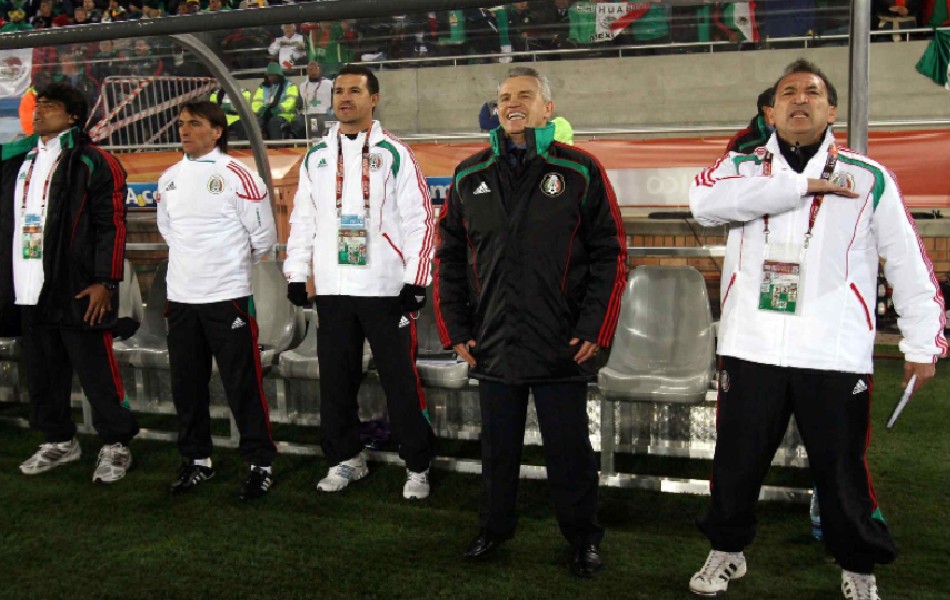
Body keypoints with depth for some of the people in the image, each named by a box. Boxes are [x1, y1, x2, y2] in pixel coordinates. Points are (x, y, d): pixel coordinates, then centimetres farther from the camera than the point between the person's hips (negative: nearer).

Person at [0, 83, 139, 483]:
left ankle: (116, 445, 11)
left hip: (75, 290, -7)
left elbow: (112, 224, -10)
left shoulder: (93, 163, -4)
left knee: (96, 372, -1)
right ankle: (59, 441, 29)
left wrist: (104, 281, -16)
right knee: (42, 373, 14)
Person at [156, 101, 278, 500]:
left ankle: (260, 464, 8)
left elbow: (264, 236, -4)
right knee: (186, 384, 12)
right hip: (180, 298, 6)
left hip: (228, 298, -6)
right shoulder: (169, 179, 10)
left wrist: (231, 265, 7)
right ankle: (197, 460, 26)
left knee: (242, 384, -3)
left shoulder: (237, 176, -8)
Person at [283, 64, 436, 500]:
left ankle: (417, 466, 13)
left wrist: (415, 280, -9)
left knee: (400, 380, 0)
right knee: (336, 379, 10)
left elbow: (419, 219, -4)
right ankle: (345, 458, 26)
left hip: (385, 288, -4)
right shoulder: (316, 157, 12)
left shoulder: (394, 154, -1)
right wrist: (296, 275, 10)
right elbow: (303, 219, 15)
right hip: (332, 288, 4)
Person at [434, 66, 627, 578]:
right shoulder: (470, 176, 7)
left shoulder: (581, 172, -3)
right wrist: (455, 329, 5)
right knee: (498, 447, 16)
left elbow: (610, 253, -3)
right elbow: (449, 257, 10)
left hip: (562, 346, -3)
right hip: (492, 344, 3)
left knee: (569, 449, 8)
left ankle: (584, 538, 29)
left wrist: (594, 329, -8)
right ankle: (495, 527, 37)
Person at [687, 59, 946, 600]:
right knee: (737, 463, 13)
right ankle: (727, 550, 35)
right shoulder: (743, 167, 6)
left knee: (843, 470, 9)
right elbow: (706, 200, -18)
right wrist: (804, 185, -19)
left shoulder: (869, 179, 4)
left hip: (836, 354, -1)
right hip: (752, 349, 1)